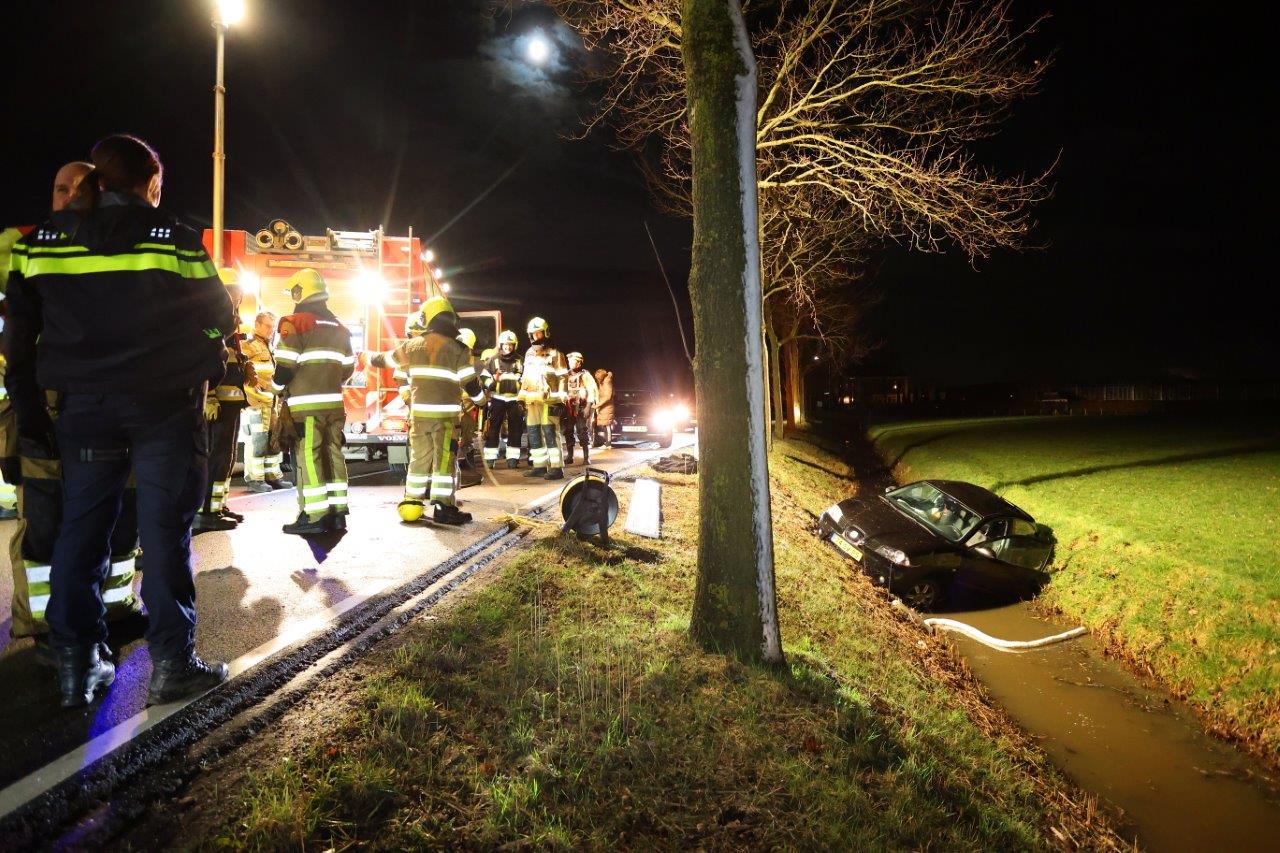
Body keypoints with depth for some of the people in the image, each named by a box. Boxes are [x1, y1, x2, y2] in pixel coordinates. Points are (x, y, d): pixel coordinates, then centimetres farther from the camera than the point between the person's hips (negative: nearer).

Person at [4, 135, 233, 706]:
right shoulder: (174, 239, -6)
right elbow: (217, 321, -1)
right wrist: (202, 374, 17)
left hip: (83, 407, 4)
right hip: (164, 406, -3)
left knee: (81, 530, 11)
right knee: (165, 531, 1)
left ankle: (76, 666, 16)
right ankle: (171, 664, 4)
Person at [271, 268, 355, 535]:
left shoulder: (294, 323, -6)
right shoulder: (339, 328, 16)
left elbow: (285, 366, -10)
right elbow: (348, 368, 18)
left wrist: (277, 388, 8)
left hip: (306, 404, -6)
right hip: (334, 402, 6)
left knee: (309, 456, -4)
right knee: (334, 454, 9)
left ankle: (313, 516, -4)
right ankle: (337, 512, 12)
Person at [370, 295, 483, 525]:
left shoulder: (413, 344, 8)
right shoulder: (457, 348, -4)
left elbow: (387, 358, 25)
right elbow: (470, 382, -4)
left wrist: (371, 359, 47)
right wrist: (481, 397, 15)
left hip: (419, 411, 4)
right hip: (445, 413, -4)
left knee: (419, 458, 13)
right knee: (444, 460, -2)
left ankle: (411, 504, 16)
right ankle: (444, 507, -2)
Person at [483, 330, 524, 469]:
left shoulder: (520, 361, 10)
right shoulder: (492, 360, 6)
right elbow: (484, 377, 6)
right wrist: (492, 382, -14)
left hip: (515, 399, 2)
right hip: (497, 399, -2)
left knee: (515, 430, 4)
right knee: (493, 429, -4)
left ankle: (513, 458, 11)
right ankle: (490, 458, 1)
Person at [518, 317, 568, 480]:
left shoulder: (554, 354, 0)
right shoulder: (529, 354, 20)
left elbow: (562, 378, -4)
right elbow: (524, 378, 24)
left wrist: (561, 399, -11)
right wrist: (521, 397, 17)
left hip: (548, 399, -7)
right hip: (532, 400, 7)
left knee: (550, 432, -11)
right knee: (534, 433, 7)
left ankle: (556, 467, -11)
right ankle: (540, 465, 13)